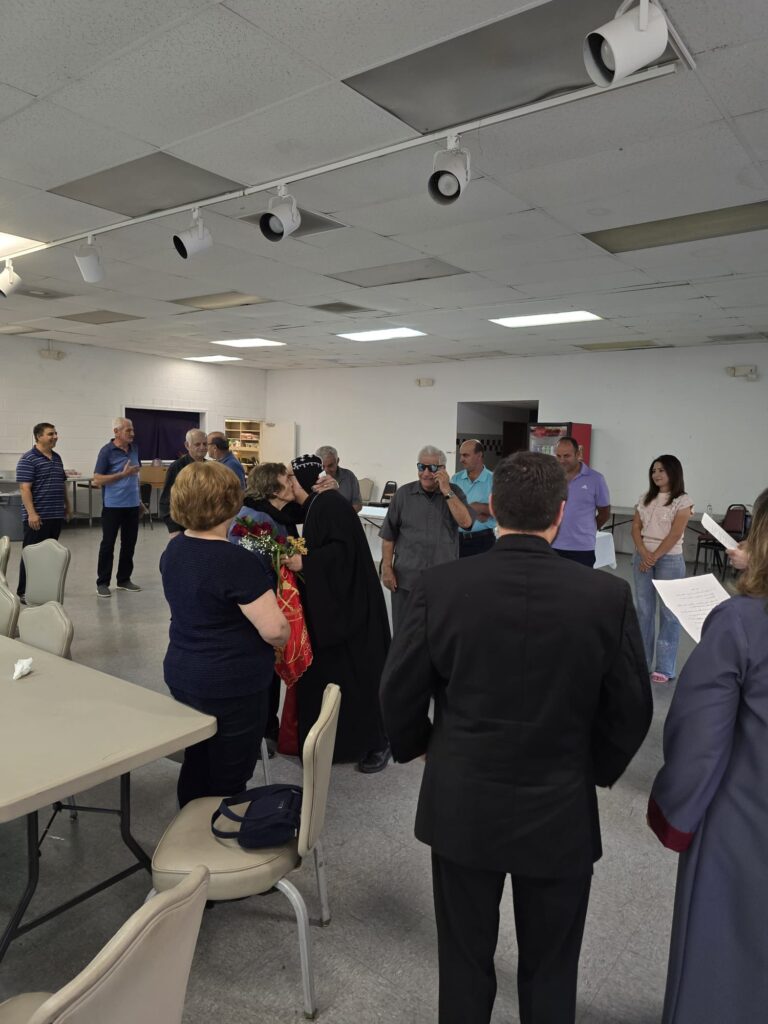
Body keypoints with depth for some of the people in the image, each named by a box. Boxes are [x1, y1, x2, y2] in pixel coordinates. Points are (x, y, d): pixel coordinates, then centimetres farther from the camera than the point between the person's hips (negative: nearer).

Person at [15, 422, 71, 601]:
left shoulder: (57, 458, 15)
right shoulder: (28, 459, -9)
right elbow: (24, 488, -15)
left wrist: (68, 506, 19)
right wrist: (31, 513, -21)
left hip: (56, 515, 7)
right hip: (37, 517, -7)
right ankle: (24, 592, 6)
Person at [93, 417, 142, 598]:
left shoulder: (134, 448, 8)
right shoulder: (107, 451, -10)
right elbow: (97, 479, -13)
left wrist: (138, 497, 16)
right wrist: (123, 474, -20)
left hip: (132, 504, 6)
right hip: (113, 505, -6)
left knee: (129, 543, 10)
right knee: (108, 544, 0)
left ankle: (124, 579, 22)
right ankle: (102, 583, 9)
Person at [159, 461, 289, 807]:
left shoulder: (172, 551, 2)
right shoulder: (236, 562, -24)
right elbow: (275, 629, -26)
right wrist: (277, 638, -5)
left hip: (181, 676, 8)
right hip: (232, 686, -8)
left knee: (195, 766, 23)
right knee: (228, 780, 8)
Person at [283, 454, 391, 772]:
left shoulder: (329, 503, -16)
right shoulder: (315, 506, 14)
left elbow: (342, 549, -25)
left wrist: (304, 562, -24)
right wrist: (298, 557, 4)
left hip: (348, 605, -10)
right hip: (329, 604, 10)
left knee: (355, 673, -2)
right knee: (323, 672, 13)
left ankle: (376, 742, 12)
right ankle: (327, 741, 25)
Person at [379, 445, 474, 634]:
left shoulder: (454, 493, 4)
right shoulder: (404, 493, 3)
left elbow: (466, 522, -13)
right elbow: (389, 535, 4)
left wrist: (446, 491, -14)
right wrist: (387, 568, -2)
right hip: (406, 578, 0)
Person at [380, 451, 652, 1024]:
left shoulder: (440, 587, -15)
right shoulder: (609, 596, -16)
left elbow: (400, 691, -7)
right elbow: (631, 710, -6)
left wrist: (417, 747, 13)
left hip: (462, 807, 1)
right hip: (561, 813, 0)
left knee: (465, 960, 22)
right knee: (550, 971, 22)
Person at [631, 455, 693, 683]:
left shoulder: (682, 501, -5)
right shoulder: (645, 498, 10)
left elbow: (674, 535, -12)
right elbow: (636, 528, 5)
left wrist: (654, 557, -14)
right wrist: (644, 553, -11)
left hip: (669, 560, -5)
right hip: (642, 557, 5)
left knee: (668, 612, 0)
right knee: (643, 610, 9)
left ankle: (665, 668, 5)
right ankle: (642, 662, 18)